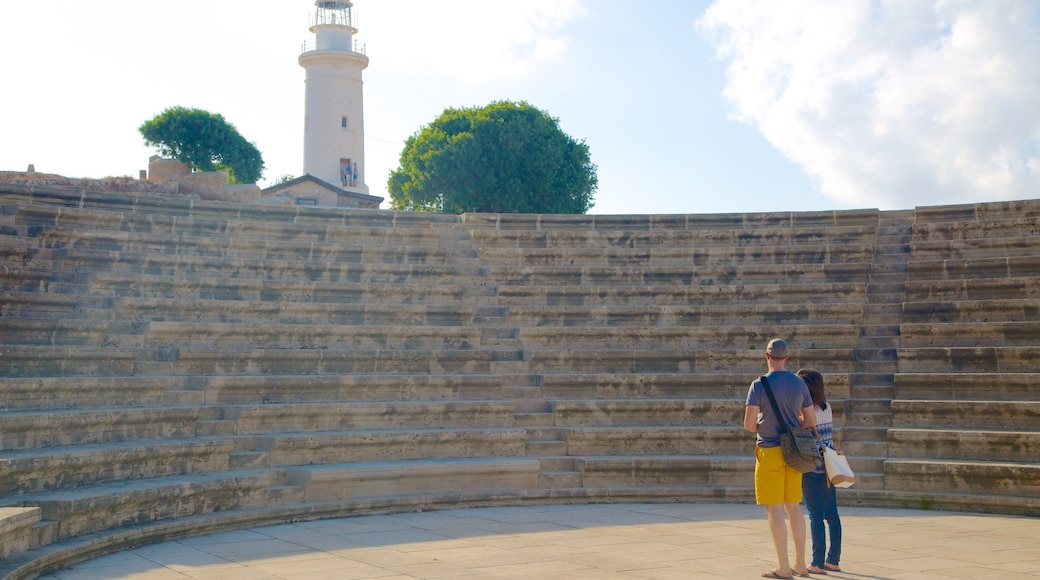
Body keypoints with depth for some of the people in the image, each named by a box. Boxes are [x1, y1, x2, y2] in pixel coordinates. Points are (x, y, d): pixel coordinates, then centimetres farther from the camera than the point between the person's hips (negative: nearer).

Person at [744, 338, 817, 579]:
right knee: (794, 508, 13)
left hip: (769, 451, -6)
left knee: (774, 510, -1)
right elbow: (811, 421, 9)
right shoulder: (800, 383, 5)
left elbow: (749, 424, -14)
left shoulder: (760, 384, -11)